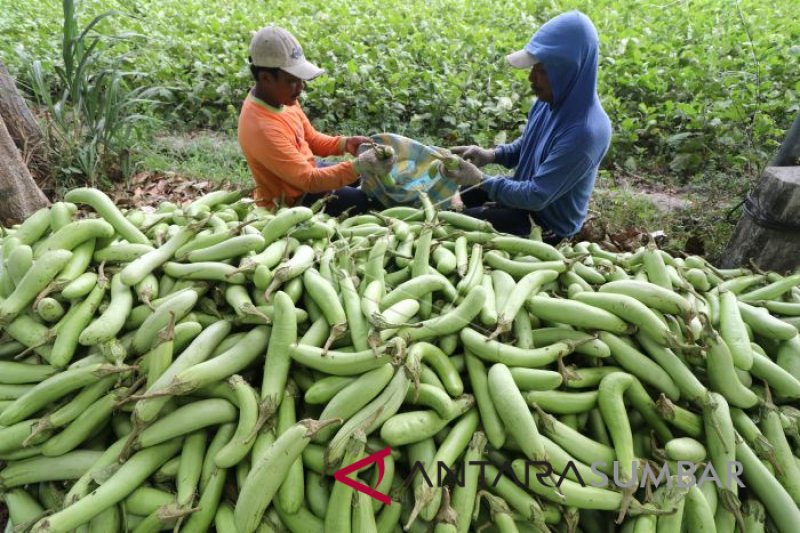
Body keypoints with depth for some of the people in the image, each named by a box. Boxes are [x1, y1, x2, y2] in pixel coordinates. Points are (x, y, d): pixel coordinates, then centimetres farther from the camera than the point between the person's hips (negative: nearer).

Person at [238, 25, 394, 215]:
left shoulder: (282, 97, -7)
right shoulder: (262, 129, -34)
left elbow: (311, 139, 5)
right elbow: (309, 180, -33)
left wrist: (344, 143, -11)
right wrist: (358, 167, -40)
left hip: (306, 171, 9)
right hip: (292, 200, -9)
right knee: (371, 201, -9)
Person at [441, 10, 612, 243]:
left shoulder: (585, 131, -34)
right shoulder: (553, 98, -7)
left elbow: (536, 197, -30)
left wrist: (479, 179, -25)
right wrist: (490, 154, -9)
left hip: (547, 225, -8)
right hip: (525, 192, 8)